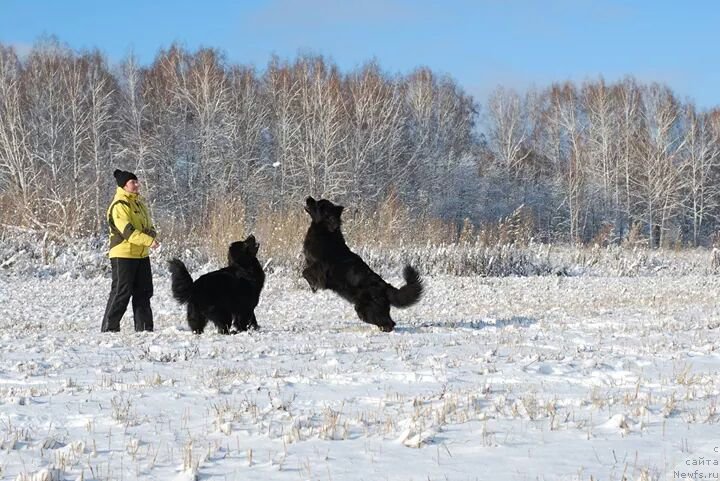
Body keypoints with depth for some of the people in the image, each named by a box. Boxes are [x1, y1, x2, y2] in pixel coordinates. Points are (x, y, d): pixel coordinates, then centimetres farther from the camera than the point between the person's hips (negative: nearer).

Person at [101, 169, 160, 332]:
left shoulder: (139, 203, 15)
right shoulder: (118, 205, -14)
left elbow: (148, 226, 17)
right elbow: (127, 230, -25)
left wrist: (153, 236, -6)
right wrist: (148, 241, -30)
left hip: (141, 254, 9)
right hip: (123, 255, -9)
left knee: (143, 292, 11)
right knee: (121, 292, -7)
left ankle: (144, 327, 18)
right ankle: (109, 328, -2)